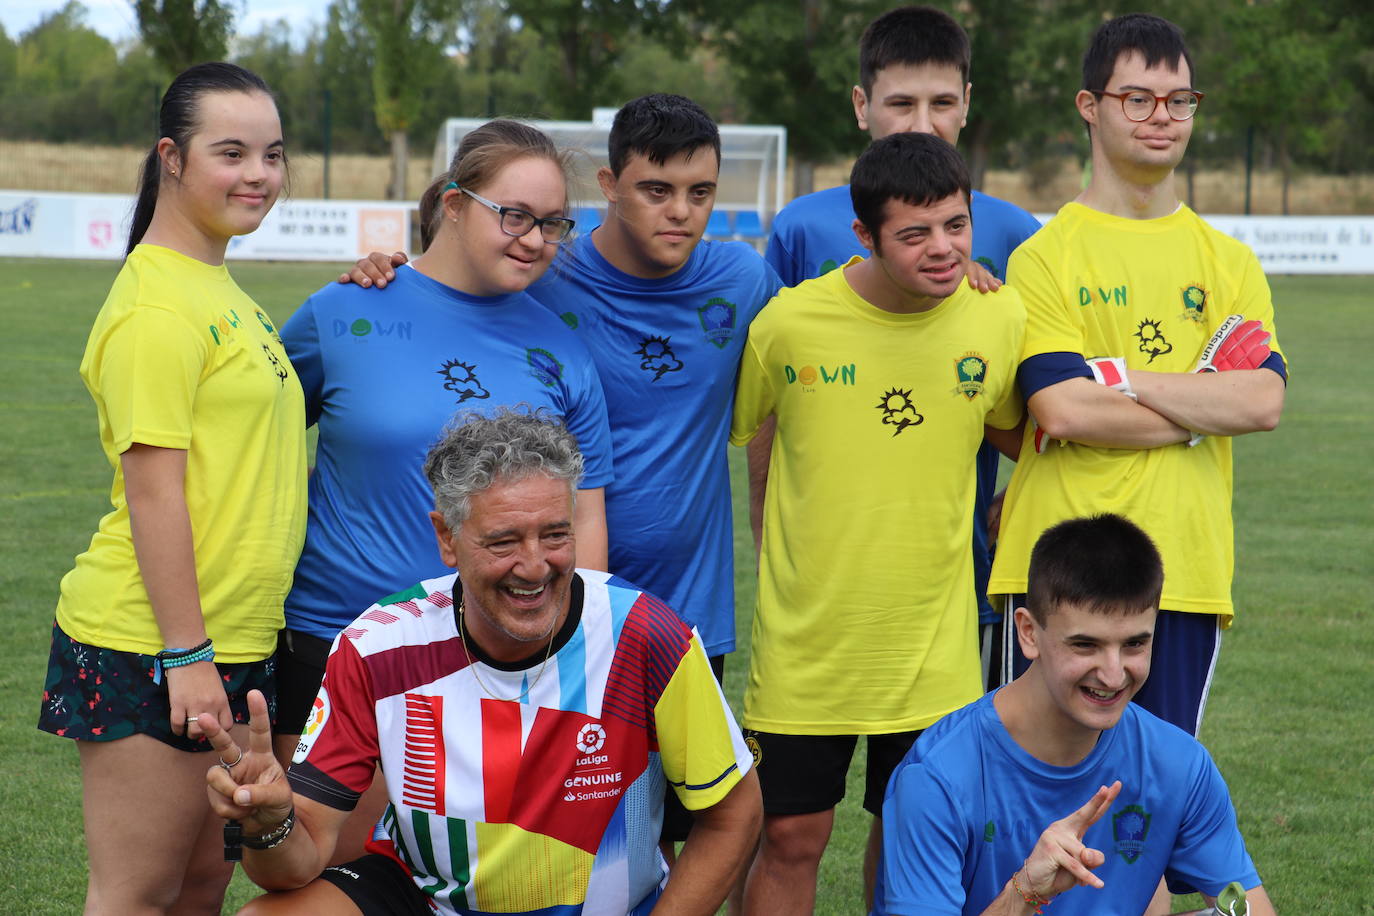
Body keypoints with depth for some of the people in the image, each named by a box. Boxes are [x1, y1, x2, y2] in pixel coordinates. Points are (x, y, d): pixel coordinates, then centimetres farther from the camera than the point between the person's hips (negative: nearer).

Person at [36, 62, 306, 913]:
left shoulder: (221, 291, 13)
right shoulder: (156, 307, -16)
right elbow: (153, 489, -19)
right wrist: (186, 655, -20)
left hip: (224, 647, 9)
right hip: (150, 651, -9)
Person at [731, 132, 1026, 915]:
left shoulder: (1000, 318, -5)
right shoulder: (789, 322, -11)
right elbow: (739, 431, 7)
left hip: (935, 643, 2)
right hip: (806, 639, -1)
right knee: (790, 837, 4)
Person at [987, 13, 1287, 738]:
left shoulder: (1229, 262, 11)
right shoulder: (1045, 256, 0)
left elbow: (1265, 401, -4)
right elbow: (1061, 410, -13)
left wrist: (1122, 378, -10)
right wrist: (1207, 406, -5)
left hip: (1188, 568, 3)